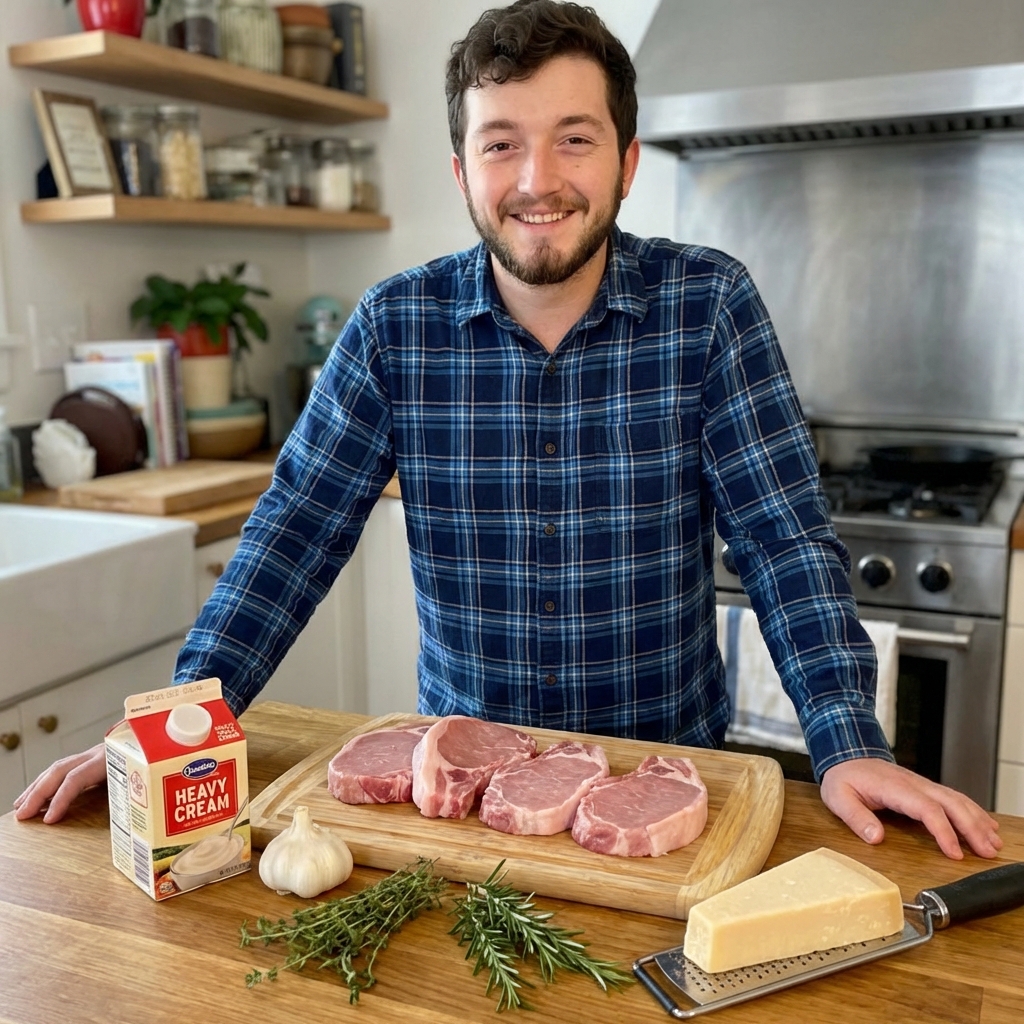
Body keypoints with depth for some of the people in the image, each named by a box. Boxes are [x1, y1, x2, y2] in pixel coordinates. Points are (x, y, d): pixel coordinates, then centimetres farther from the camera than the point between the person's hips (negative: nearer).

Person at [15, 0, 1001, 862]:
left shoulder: (709, 303, -9)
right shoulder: (393, 326, -6)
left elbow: (784, 536, -10)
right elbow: (296, 531, -5)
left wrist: (848, 744, -20)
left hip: (668, 772, 0)